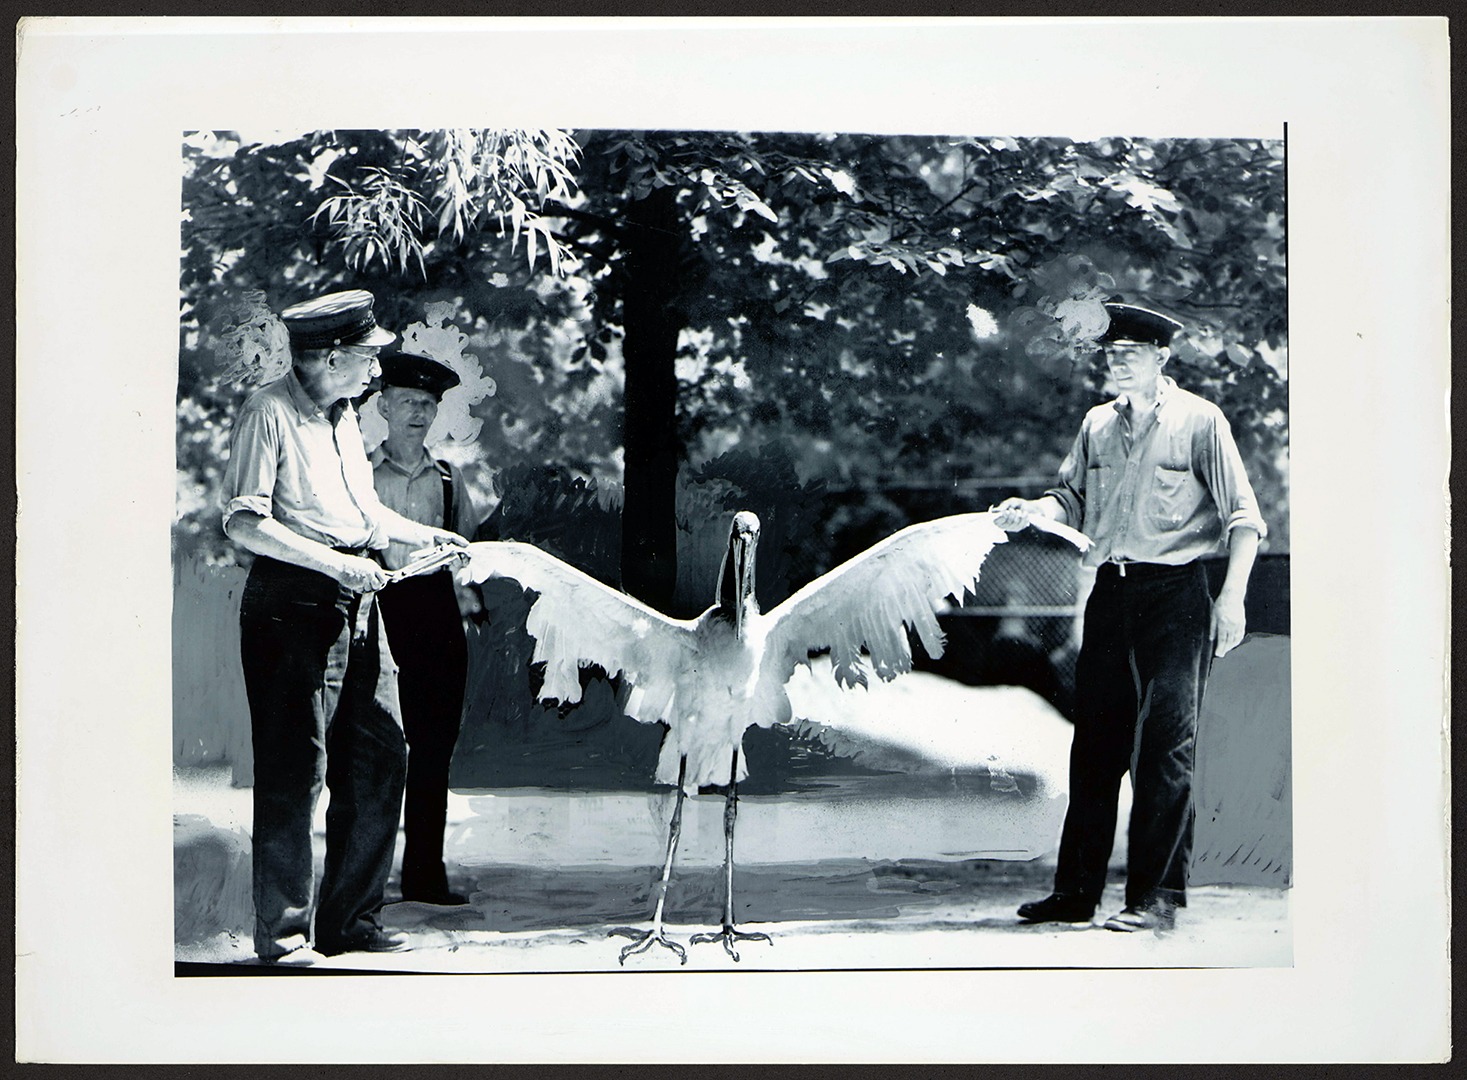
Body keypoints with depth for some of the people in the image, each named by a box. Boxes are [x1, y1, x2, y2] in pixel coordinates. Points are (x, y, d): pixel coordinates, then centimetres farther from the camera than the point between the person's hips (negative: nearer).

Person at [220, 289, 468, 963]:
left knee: (381, 757, 6)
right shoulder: (267, 413, -9)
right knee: (296, 769, -5)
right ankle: (283, 932, 7)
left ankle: (351, 920, 17)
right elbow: (244, 523, -17)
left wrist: (422, 534, 15)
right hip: (292, 605, -8)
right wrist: (336, 563, -21)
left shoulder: (343, 414, 18)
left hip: (355, 603, 8)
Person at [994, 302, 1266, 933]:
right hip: (1110, 592, 5)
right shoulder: (1098, 424, 12)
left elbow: (1243, 517, -4)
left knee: (1166, 743, -6)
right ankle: (1076, 891, 15)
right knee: (1095, 742, 8)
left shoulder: (1200, 421, -3)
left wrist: (1232, 597, -13)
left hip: (1175, 596, -5)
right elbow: (1073, 497, 18)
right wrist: (1033, 511, -4)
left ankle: (1157, 898, -1)